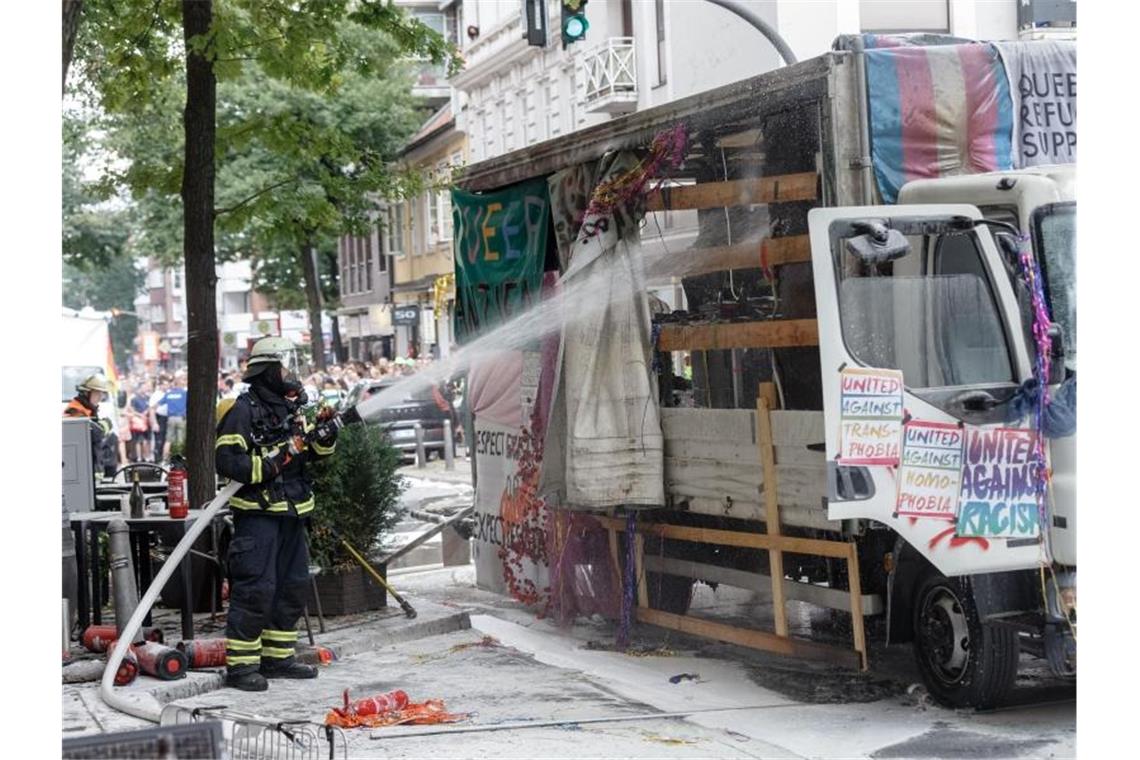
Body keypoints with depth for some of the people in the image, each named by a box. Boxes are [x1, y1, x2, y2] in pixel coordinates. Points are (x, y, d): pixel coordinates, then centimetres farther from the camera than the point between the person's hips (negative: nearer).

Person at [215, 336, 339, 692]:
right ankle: (240, 665, -5)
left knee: (293, 587, 13)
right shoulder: (243, 410, -10)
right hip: (257, 513, -9)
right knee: (255, 588, -11)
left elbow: (316, 453, 23)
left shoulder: (290, 408, 16)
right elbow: (225, 460, -18)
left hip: (291, 513, 9)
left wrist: (324, 433, 2)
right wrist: (269, 465, -23)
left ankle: (278, 656, 23)